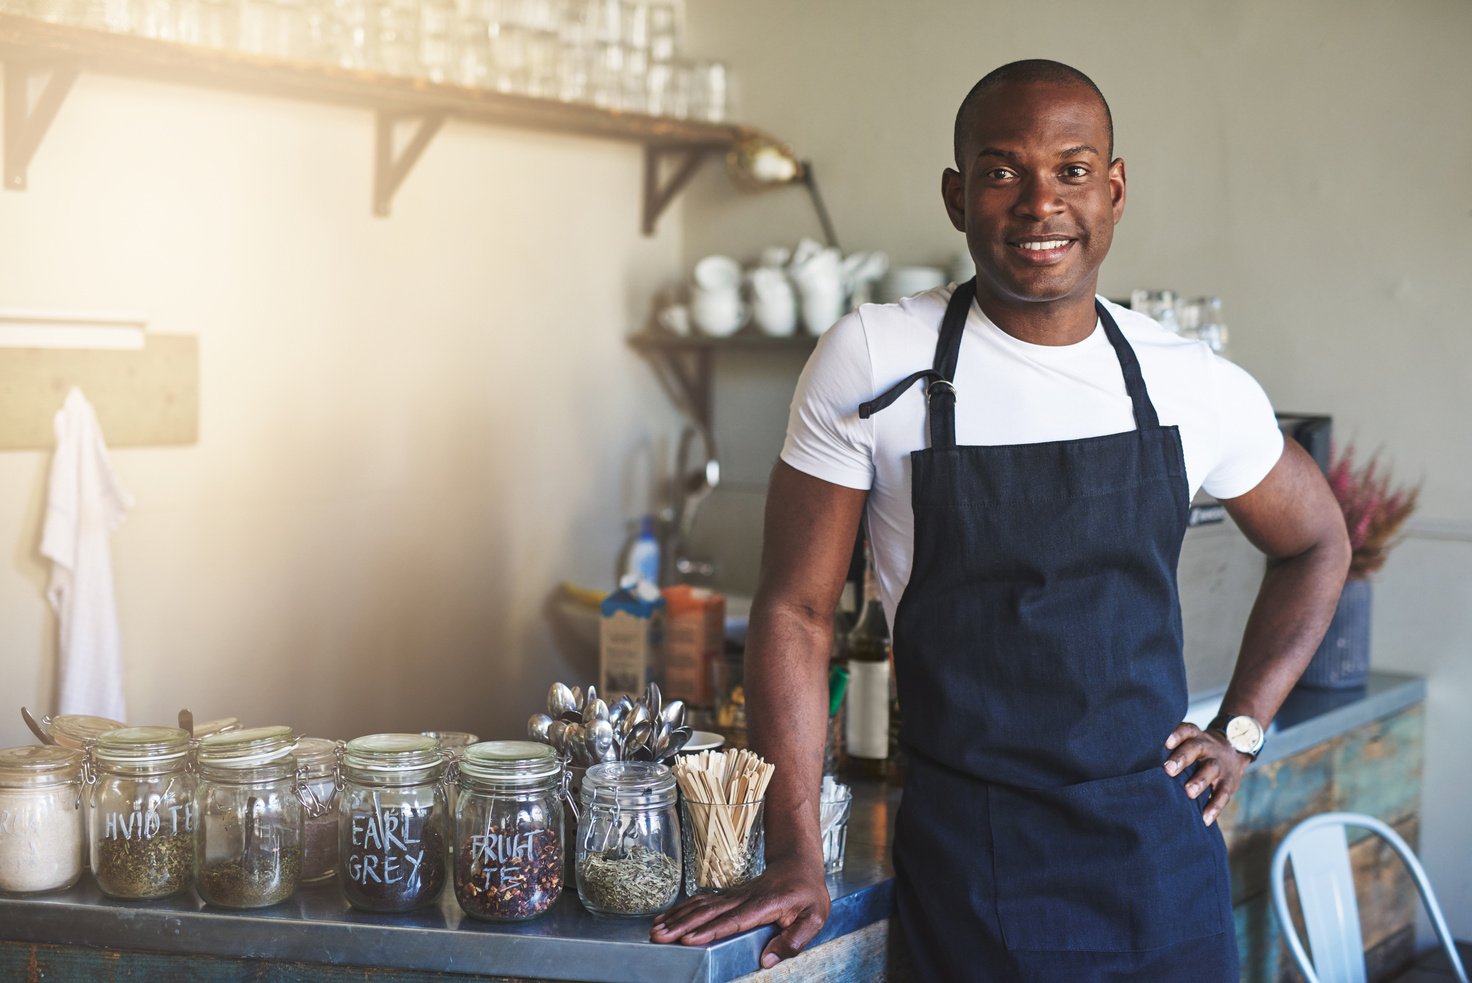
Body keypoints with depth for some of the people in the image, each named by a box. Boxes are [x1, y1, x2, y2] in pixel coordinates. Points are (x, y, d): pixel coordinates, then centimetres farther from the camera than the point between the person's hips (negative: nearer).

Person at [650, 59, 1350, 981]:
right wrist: (796, 860, -10)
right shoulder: (871, 361, -8)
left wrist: (1242, 730, 8)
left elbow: (1318, 544, 18)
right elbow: (797, 611, -6)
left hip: (1162, 844, 3)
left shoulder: (1197, 385, -1)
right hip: (970, 858, -2)